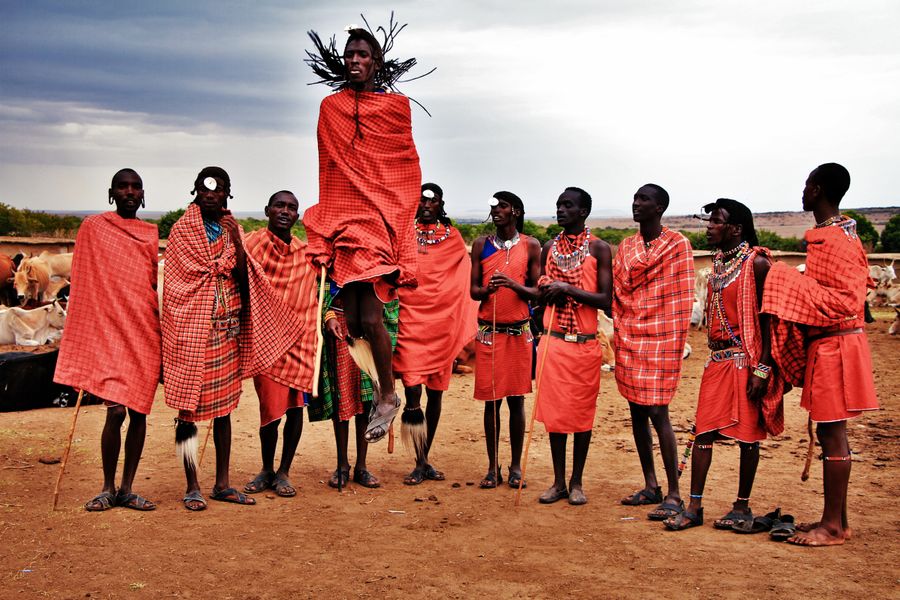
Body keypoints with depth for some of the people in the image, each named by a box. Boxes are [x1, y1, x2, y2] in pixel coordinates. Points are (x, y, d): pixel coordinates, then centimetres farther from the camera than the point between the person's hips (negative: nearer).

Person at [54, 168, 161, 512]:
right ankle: (108, 489, 4)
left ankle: (127, 490, 13)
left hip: (146, 331, 4)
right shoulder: (93, 227, 3)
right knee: (116, 411, -12)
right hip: (109, 328, -4)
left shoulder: (151, 234, 13)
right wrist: (85, 337, -1)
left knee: (139, 412, 4)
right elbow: (82, 285, 3)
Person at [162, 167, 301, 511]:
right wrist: (229, 259, -5)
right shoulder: (183, 230, -2)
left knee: (224, 406, 10)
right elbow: (200, 271, -12)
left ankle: (222, 484, 18)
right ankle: (192, 488, 6)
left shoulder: (231, 228, 13)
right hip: (194, 329, -5)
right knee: (190, 407, -2)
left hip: (228, 328, 6)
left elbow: (243, 277, 4)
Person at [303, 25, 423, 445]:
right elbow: (327, 168, 17)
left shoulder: (395, 106, 6)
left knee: (370, 317, -11)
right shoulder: (330, 107, 13)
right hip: (342, 219, 3)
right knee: (352, 319, 0)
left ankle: (388, 394, 7)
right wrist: (326, 223, 13)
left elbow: (408, 169, 7)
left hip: (381, 221, -3)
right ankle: (366, 393, 13)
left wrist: (399, 218, 1)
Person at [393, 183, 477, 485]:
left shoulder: (452, 237, 10)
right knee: (413, 389, -11)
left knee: (435, 391, 7)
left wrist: (464, 327, -1)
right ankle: (420, 463, -1)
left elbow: (467, 278, 9)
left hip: (442, 319, 2)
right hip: (409, 316, -2)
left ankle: (424, 460, 20)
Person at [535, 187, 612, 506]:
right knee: (554, 411, 6)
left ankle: (576, 482, 17)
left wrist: (567, 288, -18)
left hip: (585, 344, -3)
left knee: (581, 412, 4)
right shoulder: (549, 248, 10)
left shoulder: (599, 249, -4)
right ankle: (558, 481, 17)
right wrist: (547, 292, -4)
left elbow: (607, 300, -10)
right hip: (552, 341, 4)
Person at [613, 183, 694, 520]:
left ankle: (674, 495, -1)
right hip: (628, 340, 6)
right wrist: (620, 332, 8)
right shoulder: (625, 247, 14)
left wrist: (675, 344, -10)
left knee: (658, 415, -9)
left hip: (659, 341, -6)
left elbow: (682, 297, -6)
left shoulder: (677, 245, -3)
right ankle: (650, 486, 20)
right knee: (637, 414, 9)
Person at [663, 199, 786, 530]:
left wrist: (762, 368, -18)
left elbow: (768, 318, -13)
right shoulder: (718, 261, 12)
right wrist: (714, 352, 16)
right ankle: (694, 506, 9)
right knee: (704, 429, 4)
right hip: (718, 358, 7)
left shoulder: (756, 263, -11)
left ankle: (742, 507, 15)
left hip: (747, 359, -7)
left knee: (748, 432, 3)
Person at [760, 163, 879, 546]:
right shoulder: (835, 234, 14)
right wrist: (793, 281, 14)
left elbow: (846, 302, -22)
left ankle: (833, 526, 5)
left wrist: (792, 283, -19)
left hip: (833, 347, -10)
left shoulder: (834, 240, -17)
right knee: (831, 433, 13)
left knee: (831, 433, -4)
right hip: (826, 345, 10)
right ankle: (836, 519, 22)